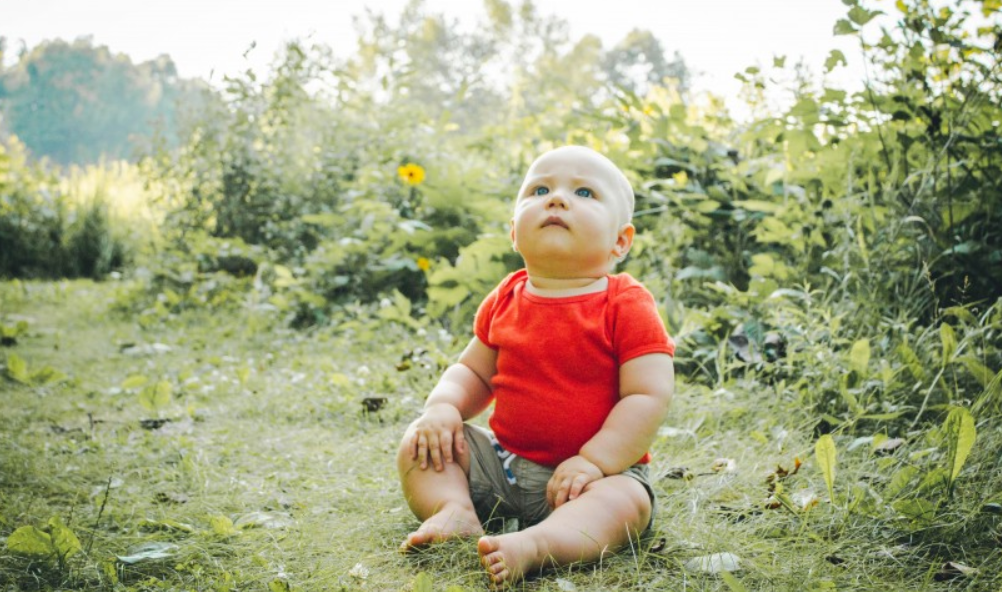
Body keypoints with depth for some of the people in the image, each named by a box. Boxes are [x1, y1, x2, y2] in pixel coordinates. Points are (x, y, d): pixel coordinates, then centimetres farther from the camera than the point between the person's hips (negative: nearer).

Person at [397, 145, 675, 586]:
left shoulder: (627, 306, -11)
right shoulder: (505, 301, 4)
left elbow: (649, 396, -17)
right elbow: (472, 371, 13)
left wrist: (593, 461, -24)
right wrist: (443, 406, -8)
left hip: (599, 470, -5)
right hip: (501, 461, 5)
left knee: (627, 501, -34)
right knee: (419, 446, -3)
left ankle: (536, 543, -53)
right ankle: (453, 509, -25)